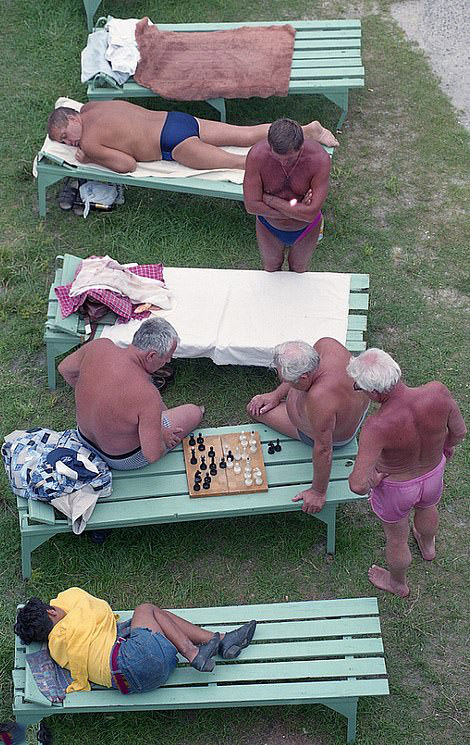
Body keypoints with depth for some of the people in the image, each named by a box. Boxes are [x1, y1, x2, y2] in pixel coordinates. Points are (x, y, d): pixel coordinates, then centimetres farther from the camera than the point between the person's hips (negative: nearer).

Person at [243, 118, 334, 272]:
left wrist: (269, 199, -33)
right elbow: (251, 206, -33)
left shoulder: (320, 159, -38)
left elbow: (311, 213, -40)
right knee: (271, 266, 30)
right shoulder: (257, 155, -36)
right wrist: (296, 210, -31)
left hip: (305, 229, -1)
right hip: (270, 226, 1)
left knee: (299, 267, 30)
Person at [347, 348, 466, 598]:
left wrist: (369, 483, -18)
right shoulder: (438, 392, -33)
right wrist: (447, 444, 11)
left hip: (395, 488, -4)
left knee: (396, 539, 28)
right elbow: (460, 430, -12)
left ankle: (398, 584, 59)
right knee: (426, 507, 39)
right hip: (433, 475, 4)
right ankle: (428, 546, 73)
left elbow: (357, 485, -42)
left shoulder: (378, 427, -43)